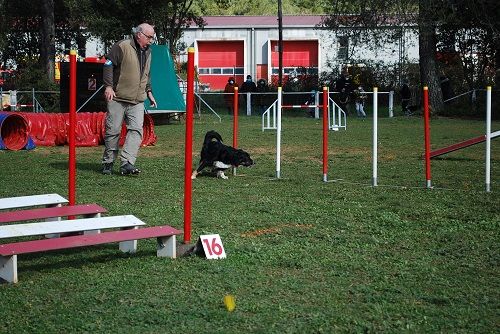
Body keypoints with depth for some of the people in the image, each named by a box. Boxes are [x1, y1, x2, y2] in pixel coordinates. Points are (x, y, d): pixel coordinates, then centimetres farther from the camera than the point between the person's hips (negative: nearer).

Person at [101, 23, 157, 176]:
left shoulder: (147, 51, 16)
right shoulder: (122, 47, -8)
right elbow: (108, 65, -10)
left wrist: (149, 92, 23)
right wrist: (108, 86, -17)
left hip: (137, 101, 6)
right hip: (117, 98, -6)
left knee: (136, 130, -10)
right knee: (113, 131, 0)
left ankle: (127, 163, -14)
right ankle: (108, 163, 13)